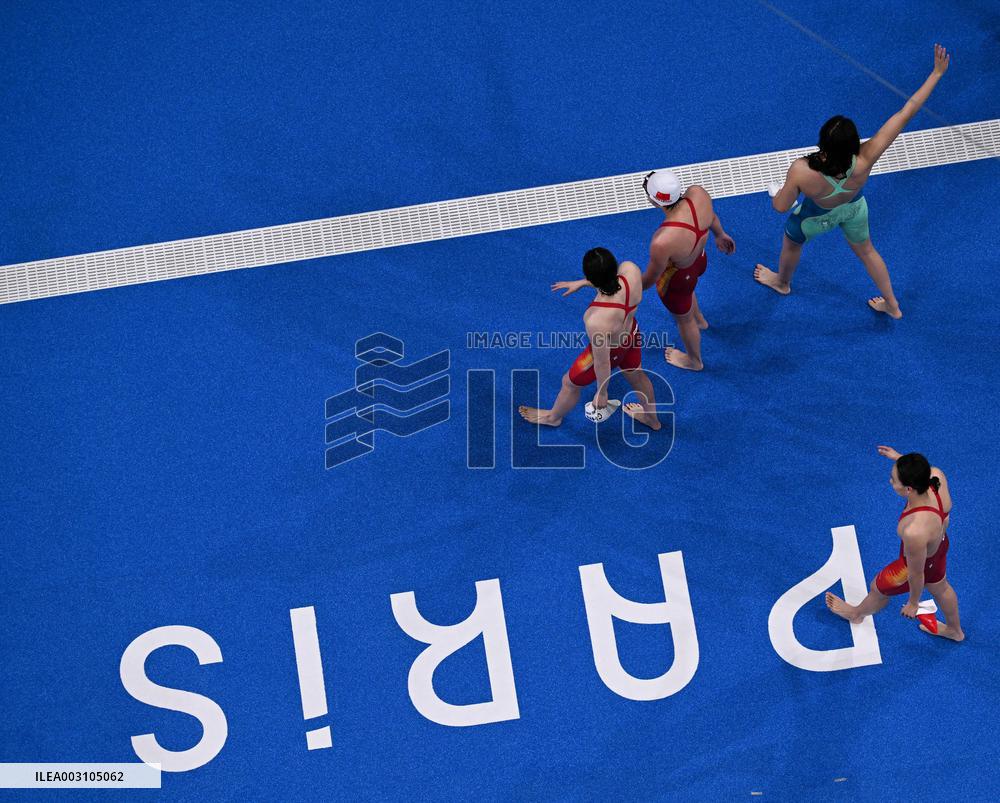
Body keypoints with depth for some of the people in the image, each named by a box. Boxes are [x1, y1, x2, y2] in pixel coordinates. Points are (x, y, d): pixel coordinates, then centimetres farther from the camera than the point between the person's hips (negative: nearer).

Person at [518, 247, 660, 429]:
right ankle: (652, 418, 66)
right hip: (632, 335, 5)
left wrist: (602, 392, -9)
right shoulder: (630, 269, -35)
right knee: (636, 375, 37)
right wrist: (581, 283, 4)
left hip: (610, 352, -5)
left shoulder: (597, 321, -48)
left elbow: (602, 363, -28)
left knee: (570, 383, 27)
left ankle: (553, 417, 60)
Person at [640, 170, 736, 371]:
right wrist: (720, 234, 18)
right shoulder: (698, 193, -31)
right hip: (700, 260, 5)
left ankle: (694, 361, 61)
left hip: (677, 281, -5)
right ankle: (699, 319, 74)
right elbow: (712, 217, -5)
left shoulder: (662, 242, -47)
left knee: (684, 320, 29)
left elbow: (650, 279, -25)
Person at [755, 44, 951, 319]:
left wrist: (777, 193, -6)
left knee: (791, 243, 33)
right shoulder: (864, 161, -44)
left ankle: (782, 282, 64)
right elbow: (906, 112, -41)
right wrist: (937, 72, -36)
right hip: (853, 210, 2)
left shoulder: (802, 172, -48)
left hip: (816, 218, -2)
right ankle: (892, 305, 52)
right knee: (866, 251, 32)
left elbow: (781, 206, -29)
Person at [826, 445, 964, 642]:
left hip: (921, 564, -6)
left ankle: (857, 613, 63)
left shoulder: (914, 532, -49)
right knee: (939, 587, 38)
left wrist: (913, 603, -9)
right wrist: (899, 458, -2)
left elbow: (916, 574, -28)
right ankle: (955, 630, 67)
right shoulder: (936, 476, -35)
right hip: (940, 545, 6)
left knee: (878, 589, 28)